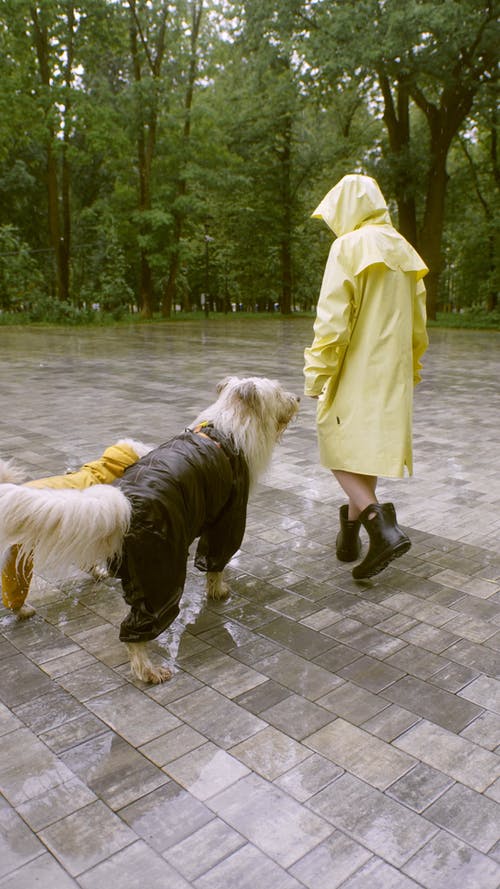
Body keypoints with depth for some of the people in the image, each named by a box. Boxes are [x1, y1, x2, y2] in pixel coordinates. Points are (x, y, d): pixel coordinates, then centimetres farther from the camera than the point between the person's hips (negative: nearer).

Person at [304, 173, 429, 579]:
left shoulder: (349, 247, -9)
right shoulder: (402, 250, 13)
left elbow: (332, 319, -16)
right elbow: (418, 323, 16)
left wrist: (316, 373, -12)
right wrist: (410, 369, 23)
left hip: (356, 371, -7)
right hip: (393, 373, 7)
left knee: (340, 445, 0)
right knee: (368, 449, 14)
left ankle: (383, 527, -17)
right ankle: (350, 537, 24)